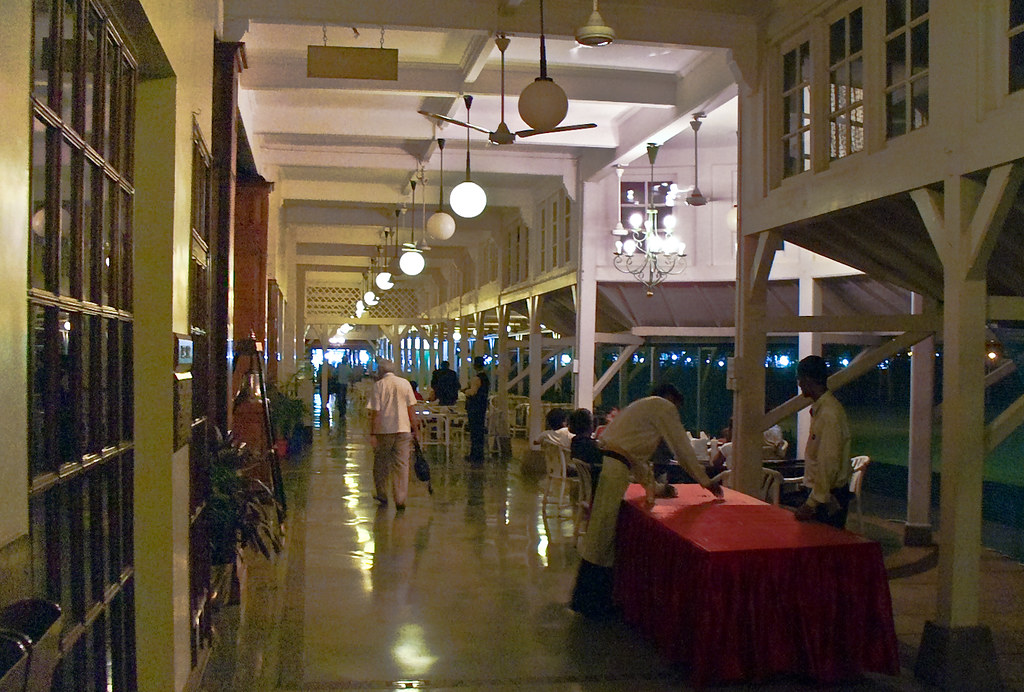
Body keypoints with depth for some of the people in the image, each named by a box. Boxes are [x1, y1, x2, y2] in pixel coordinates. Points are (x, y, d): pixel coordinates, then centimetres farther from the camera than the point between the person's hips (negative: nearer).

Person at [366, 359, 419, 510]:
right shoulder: (405, 383, 4)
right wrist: (415, 428, 12)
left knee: (381, 464, 14)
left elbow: (375, 412, -7)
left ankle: (381, 495, 25)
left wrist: (372, 434, -5)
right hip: (403, 429, 2)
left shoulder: (378, 385, -4)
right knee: (402, 464, 3)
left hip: (383, 430, -2)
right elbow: (411, 408, 5)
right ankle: (400, 500, 0)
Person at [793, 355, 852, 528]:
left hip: (828, 496, -9)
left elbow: (829, 463, -23)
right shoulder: (819, 408, 11)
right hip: (819, 491, 9)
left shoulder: (829, 413, -20)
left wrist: (811, 503, -22)